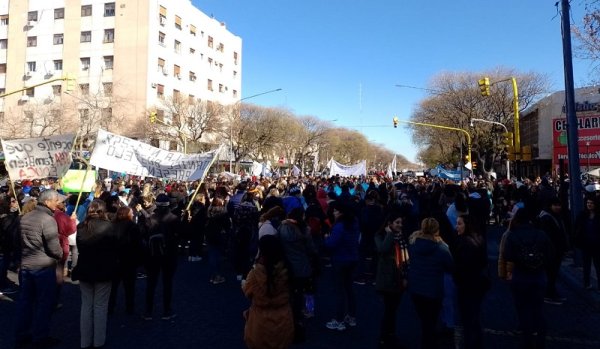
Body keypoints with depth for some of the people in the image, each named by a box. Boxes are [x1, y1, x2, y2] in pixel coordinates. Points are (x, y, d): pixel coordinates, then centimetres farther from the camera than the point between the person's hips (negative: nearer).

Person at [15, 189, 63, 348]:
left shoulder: (25, 217, 8)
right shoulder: (48, 219, -19)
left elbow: (17, 239, 17)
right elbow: (54, 248, -20)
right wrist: (61, 255, 0)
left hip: (25, 265, 8)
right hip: (43, 267, -8)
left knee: (25, 300, 16)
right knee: (45, 302, 4)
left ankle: (22, 335, 26)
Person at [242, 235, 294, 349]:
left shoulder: (255, 274, -24)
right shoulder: (285, 270, -15)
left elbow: (247, 292, -4)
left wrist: (243, 284, 20)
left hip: (262, 321, -3)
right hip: (283, 320, 3)